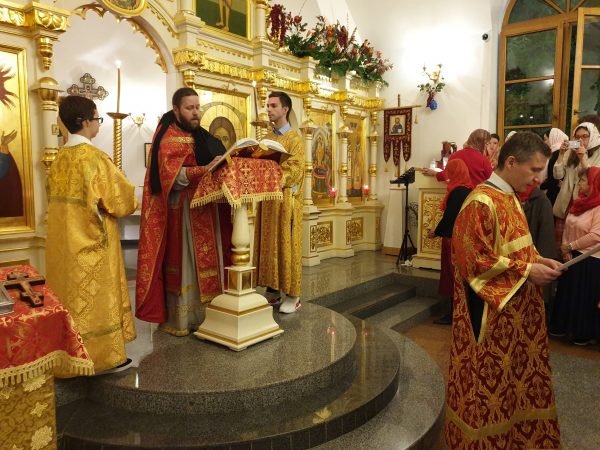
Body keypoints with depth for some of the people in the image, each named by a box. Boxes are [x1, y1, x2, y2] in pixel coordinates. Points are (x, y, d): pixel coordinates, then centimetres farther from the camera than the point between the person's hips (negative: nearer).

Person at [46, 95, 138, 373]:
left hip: (65, 240, 8)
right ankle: (101, 356, 12)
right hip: (91, 240, -8)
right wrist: (128, 202, 6)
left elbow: (55, 196, 17)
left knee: (72, 293, 15)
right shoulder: (93, 156, -17)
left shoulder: (60, 158, 8)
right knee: (94, 296, 1)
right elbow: (120, 196, -14)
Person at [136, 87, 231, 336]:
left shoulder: (200, 136, 17)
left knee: (204, 262, 7)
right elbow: (172, 175, -20)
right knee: (182, 263, -3)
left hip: (205, 208, 7)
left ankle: (200, 314, 16)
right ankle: (176, 319, 7)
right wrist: (205, 169, -32)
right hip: (180, 210, -7)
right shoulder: (168, 138, -7)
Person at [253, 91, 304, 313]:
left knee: (286, 245, -3)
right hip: (266, 199, 6)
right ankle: (273, 289, 16)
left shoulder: (295, 139, -2)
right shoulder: (265, 139, 17)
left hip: (285, 200, -6)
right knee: (268, 245, 7)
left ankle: (292, 295, 4)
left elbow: (294, 170, -13)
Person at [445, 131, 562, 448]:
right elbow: (474, 260, -23)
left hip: (515, 310, 9)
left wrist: (538, 260, 2)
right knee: (492, 379, 6)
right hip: (491, 314, -9)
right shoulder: (481, 203, -21)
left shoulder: (508, 198, 9)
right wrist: (526, 271, -19)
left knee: (514, 374, 20)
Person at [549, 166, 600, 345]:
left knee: (585, 297, 6)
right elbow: (568, 226, 7)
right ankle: (563, 326, 30)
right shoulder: (580, 202, 7)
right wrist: (565, 248, -5)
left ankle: (584, 333, 21)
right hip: (572, 256, 7)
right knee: (568, 292, 16)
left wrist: (570, 246, -14)